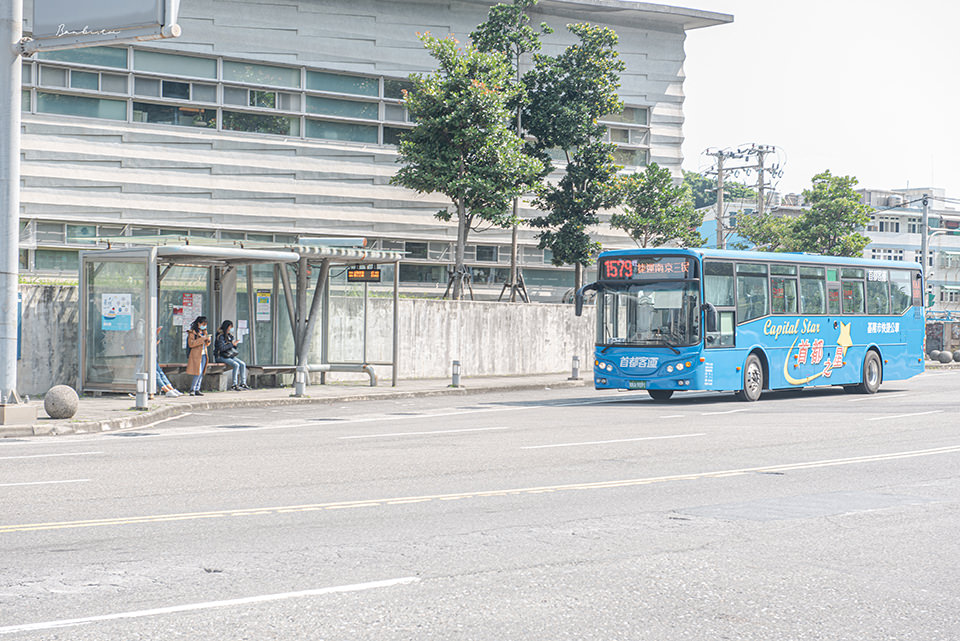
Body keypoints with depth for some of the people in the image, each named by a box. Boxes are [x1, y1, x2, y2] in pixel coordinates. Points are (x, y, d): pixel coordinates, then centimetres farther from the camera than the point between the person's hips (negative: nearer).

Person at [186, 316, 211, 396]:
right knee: (198, 372, -13)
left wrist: (208, 340, 1)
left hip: (203, 355, 7)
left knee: (201, 373, 5)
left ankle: (197, 390, 9)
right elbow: (191, 344, -17)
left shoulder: (204, 331, 16)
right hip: (196, 355, -7)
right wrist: (202, 339, -20)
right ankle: (192, 389, -4)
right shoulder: (192, 332, -7)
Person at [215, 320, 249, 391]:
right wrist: (231, 344, -18)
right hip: (221, 357, -8)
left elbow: (233, 348, 19)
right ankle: (234, 385, -26)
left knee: (243, 364, -10)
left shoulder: (230, 336, 14)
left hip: (230, 356, 8)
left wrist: (235, 344, -2)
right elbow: (221, 348, -21)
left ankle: (243, 383, -11)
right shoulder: (220, 336, -10)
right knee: (236, 365, -27)